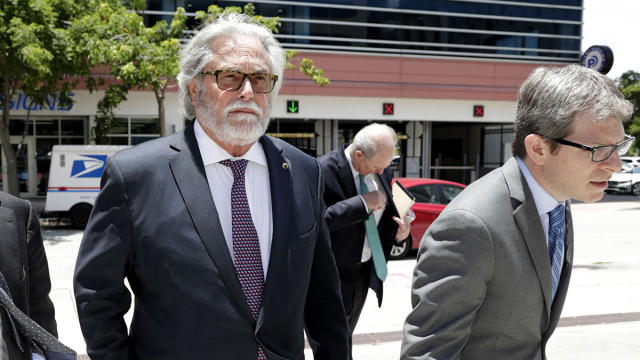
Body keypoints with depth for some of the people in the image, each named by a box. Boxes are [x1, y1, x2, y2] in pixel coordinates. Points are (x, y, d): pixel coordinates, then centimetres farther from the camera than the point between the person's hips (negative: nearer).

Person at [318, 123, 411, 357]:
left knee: (344, 337, 22)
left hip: (365, 272, 7)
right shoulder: (323, 171, -21)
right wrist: (362, 203, -32)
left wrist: (398, 232, -7)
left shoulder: (381, 171, 2)